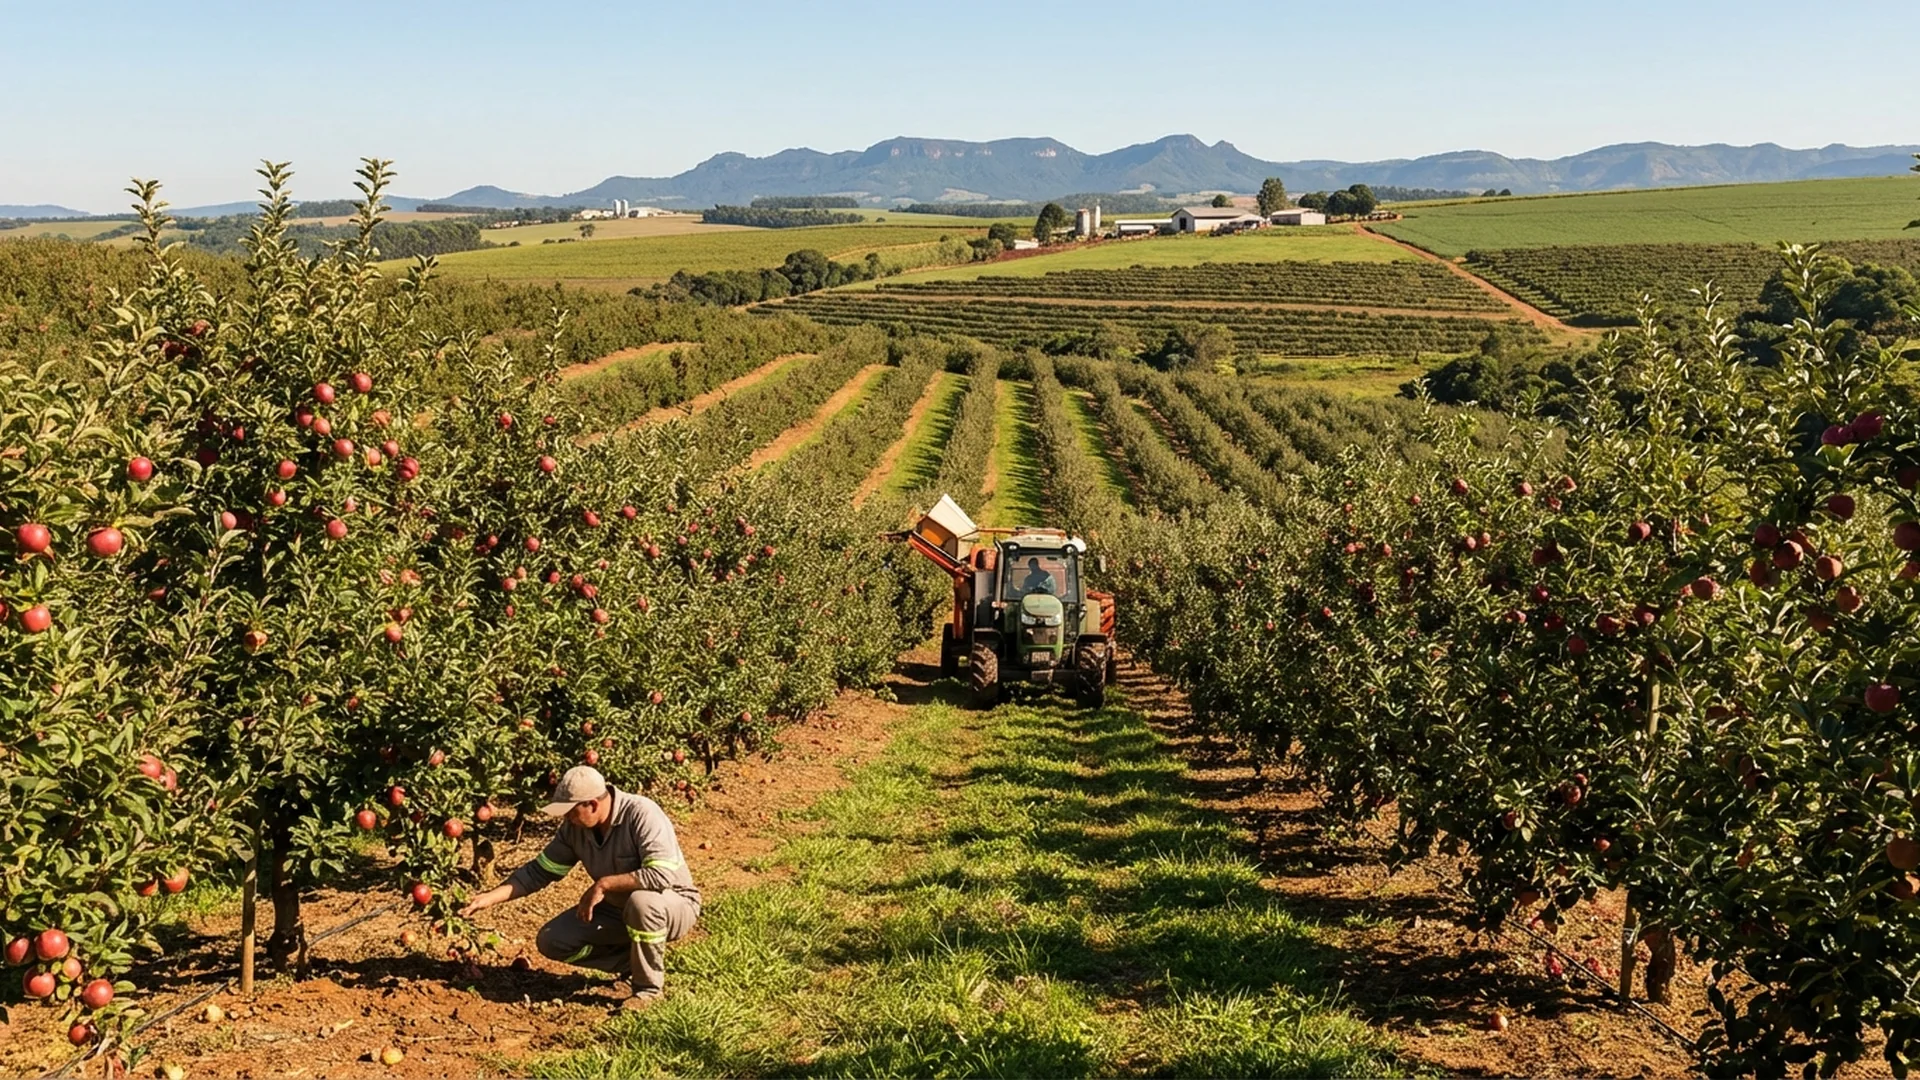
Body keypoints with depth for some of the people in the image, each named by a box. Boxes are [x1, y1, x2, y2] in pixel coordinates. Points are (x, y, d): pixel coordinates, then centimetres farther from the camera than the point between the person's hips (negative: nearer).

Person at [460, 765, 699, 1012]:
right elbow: (539, 871, 2)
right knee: (551, 941, -6)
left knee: (641, 901, -40)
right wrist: (490, 897, -8)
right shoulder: (574, 827, -7)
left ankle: (649, 987, -15)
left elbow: (661, 875, -39)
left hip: (674, 906, -7)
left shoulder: (641, 814, -29)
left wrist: (603, 884, -31)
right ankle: (638, 960, 6)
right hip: (617, 909, 7)